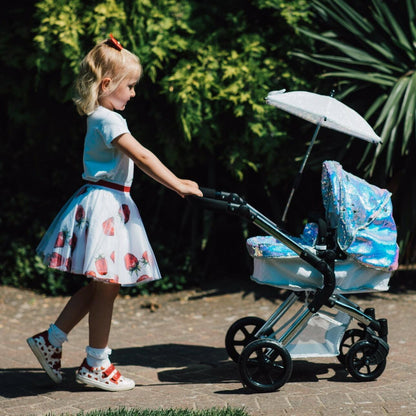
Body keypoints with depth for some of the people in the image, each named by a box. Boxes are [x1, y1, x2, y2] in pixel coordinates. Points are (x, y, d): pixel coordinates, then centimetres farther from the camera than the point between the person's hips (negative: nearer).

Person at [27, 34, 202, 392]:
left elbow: (136, 161, 17)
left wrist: (174, 180, 14)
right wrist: (178, 185, -17)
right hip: (105, 205, -10)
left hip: (109, 205, 10)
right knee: (106, 287, -1)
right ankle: (95, 365, 9)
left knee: (100, 287, 16)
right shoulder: (109, 120, -17)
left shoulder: (101, 117, 15)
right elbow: (142, 157, -21)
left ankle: (50, 340, 23)